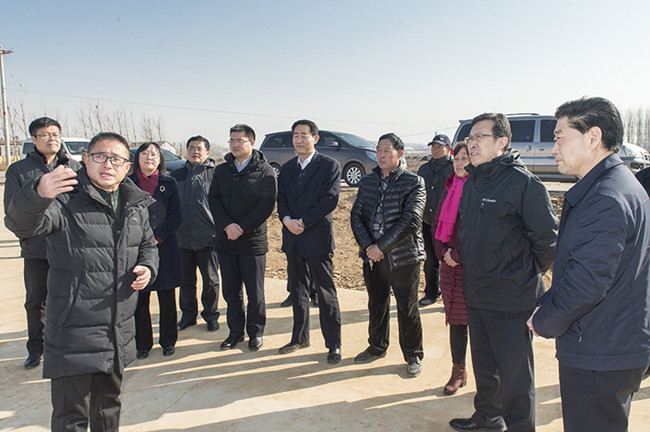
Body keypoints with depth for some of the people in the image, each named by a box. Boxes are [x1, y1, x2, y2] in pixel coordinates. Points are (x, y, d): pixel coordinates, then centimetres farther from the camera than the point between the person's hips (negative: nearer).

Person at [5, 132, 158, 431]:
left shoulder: (136, 205, 6)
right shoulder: (66, 199, -12)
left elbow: (147, 243, 20)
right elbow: (22, 224, -29)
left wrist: (148, 266, -1)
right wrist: (37, 194, -50)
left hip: (119, 334, 5)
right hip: (74, 334, -5)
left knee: (109, 404, 24)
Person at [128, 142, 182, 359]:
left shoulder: (169, 183, 6)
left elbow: (175, 216, 1)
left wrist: (157, 238, -10)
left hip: (165, 247, 0)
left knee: (167, 298, 6)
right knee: (139, 299, 5)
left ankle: (168, 341, 21)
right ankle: (142, 343, 20)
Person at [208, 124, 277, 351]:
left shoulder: (265, 171, -2)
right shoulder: (221, 170, 12)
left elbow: (267, 204, -9)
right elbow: (213, 200, 4)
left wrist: (242, 228, -15)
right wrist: (227, 225, -13)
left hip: (253, 241, -4)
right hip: (226, 241, 4)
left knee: (255, 292, 5)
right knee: (230, 290, 12)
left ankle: (255, 332, 21)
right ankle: (235, 331, 26)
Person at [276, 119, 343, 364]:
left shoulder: (329, 166, -4)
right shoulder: (287, 168, 13)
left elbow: (329, 200, -13)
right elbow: (281, 200, 8)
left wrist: (303, 222, -16)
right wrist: (287, 220, -12)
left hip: (317, 237, -6)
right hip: (292, 239, 6)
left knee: (326, 293, 0)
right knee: (297, 291, 15)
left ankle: (333, 344, 12)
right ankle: (300, 338, 30)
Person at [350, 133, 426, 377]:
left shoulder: (414, 182, -7)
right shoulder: (367, 182, 9)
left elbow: (410, 221, -16)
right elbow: (356, 216, 5)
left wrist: (382, 246, -17)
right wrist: (368, 246, -10)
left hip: (403, 256, -5)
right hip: (372, 256, 5)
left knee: (407, 310, 5)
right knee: (376, 305, 18)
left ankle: (414, 356, 25)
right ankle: (377, 348, 38)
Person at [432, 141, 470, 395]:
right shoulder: (449, 189, 11)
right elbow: (437, 225, 14)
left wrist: (458, 255, -13)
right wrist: (443, 252, -1)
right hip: (450, 265, 6)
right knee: (455, 319, 13)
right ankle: (458, 371, 26)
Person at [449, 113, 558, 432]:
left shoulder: (522, 182, -16)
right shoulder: (472, 183, 8)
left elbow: (547, 237, -13)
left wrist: (528, 275, -4)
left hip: (511, 300, -8)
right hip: (475, 295, 8)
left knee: (515, 373, 6)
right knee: (483, 365, 23)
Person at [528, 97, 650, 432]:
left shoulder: (606, 198, -23)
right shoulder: (623, 185, 11)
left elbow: (587, 282, -28)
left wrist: (543, 322, -12)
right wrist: (547, 306, 8)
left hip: (598, 359, -10)